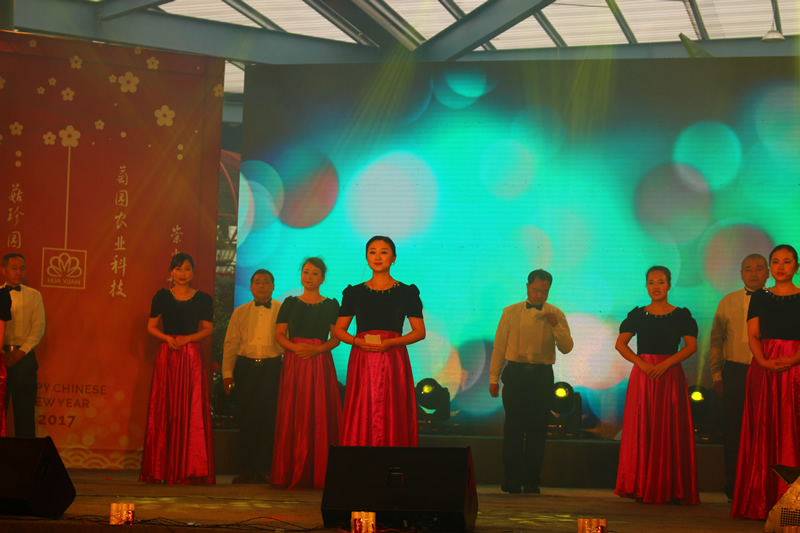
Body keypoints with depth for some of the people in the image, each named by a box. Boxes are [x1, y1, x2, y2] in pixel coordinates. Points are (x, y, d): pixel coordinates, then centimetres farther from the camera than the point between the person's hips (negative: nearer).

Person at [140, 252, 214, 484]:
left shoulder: (202, 299, 7)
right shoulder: (162, 296, 7)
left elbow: (207, 329, 5)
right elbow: (151, 327, 7)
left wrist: (188, 338, -11)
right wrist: (168, 338, -10)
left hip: (192, 357, 0)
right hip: (167, 356, 0)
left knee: (192, 411, -5)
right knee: (165, 410, -1)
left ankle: (190, 470, -2)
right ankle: (162, 469, 4)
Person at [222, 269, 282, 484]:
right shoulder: (240, 312, 13)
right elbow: (230, 343, 11)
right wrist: (227, 373, 3)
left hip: (272, 368, -2)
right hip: (245, 367, 2)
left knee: (269, 420, -4)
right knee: (247, 419, 1)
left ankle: (264, 469, 3)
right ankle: (247, 468, 8)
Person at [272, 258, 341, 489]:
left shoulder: (331, 305, 8)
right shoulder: (290, 303, 11)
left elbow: (336, 338, 2)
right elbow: (279, 334, 6)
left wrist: (316, 349, -14)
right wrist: (295, 347, -12)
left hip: (320, 363, -1)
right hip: (294, 363, 1)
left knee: (320, 416, -5)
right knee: (293, 417, -2)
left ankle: (318, 474, -2)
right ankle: (292, 473, 2)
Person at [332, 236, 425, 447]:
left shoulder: (407, 293, 6)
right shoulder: (355, 293, 11)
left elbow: (420, 332, 3)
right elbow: (338, 330, 12)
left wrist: (390, 343, -12)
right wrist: (357, 341, -9)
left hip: (393, 362, -1)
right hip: (362, 362, 1)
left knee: (392, 419, -6)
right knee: (361, 418, -4)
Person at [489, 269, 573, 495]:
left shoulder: (556, 314, 7)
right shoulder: (511, 312, 7)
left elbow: (567, 348, 0)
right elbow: (499, 346, 8)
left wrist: (555, 325, -15)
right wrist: (494, 378, 5)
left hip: (542, 375, 1)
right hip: (515, 373, 0)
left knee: (537, 429, 2)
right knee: (513, 427, -3)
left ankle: (532, 481, 10)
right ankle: (512, 481, 3)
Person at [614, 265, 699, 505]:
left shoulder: (681, 315, 6)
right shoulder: (638, 315, 9)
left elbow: (691, 345, -4)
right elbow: (620, 344, 2)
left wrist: (666, 363, -15)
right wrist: (641, 363, -13)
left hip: (670, 375, -1)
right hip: (642, 376, 1)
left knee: (669, 430, -3)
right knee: (641, 429, -1)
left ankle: (669, 489, 1)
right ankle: (641, 487, 4)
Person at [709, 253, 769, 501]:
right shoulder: (728, 302, 10)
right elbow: (716, 340, 13)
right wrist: (717, 374, 7)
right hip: (735, 372, 1)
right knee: (734, 431, 2)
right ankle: (734, 488, 9)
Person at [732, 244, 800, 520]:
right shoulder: (760, 298, 12)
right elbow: (753, 336, 4)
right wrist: (763, 361, -13)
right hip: (764, 369, 2)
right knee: (764, 432, 0)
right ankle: (763, 501, 3)